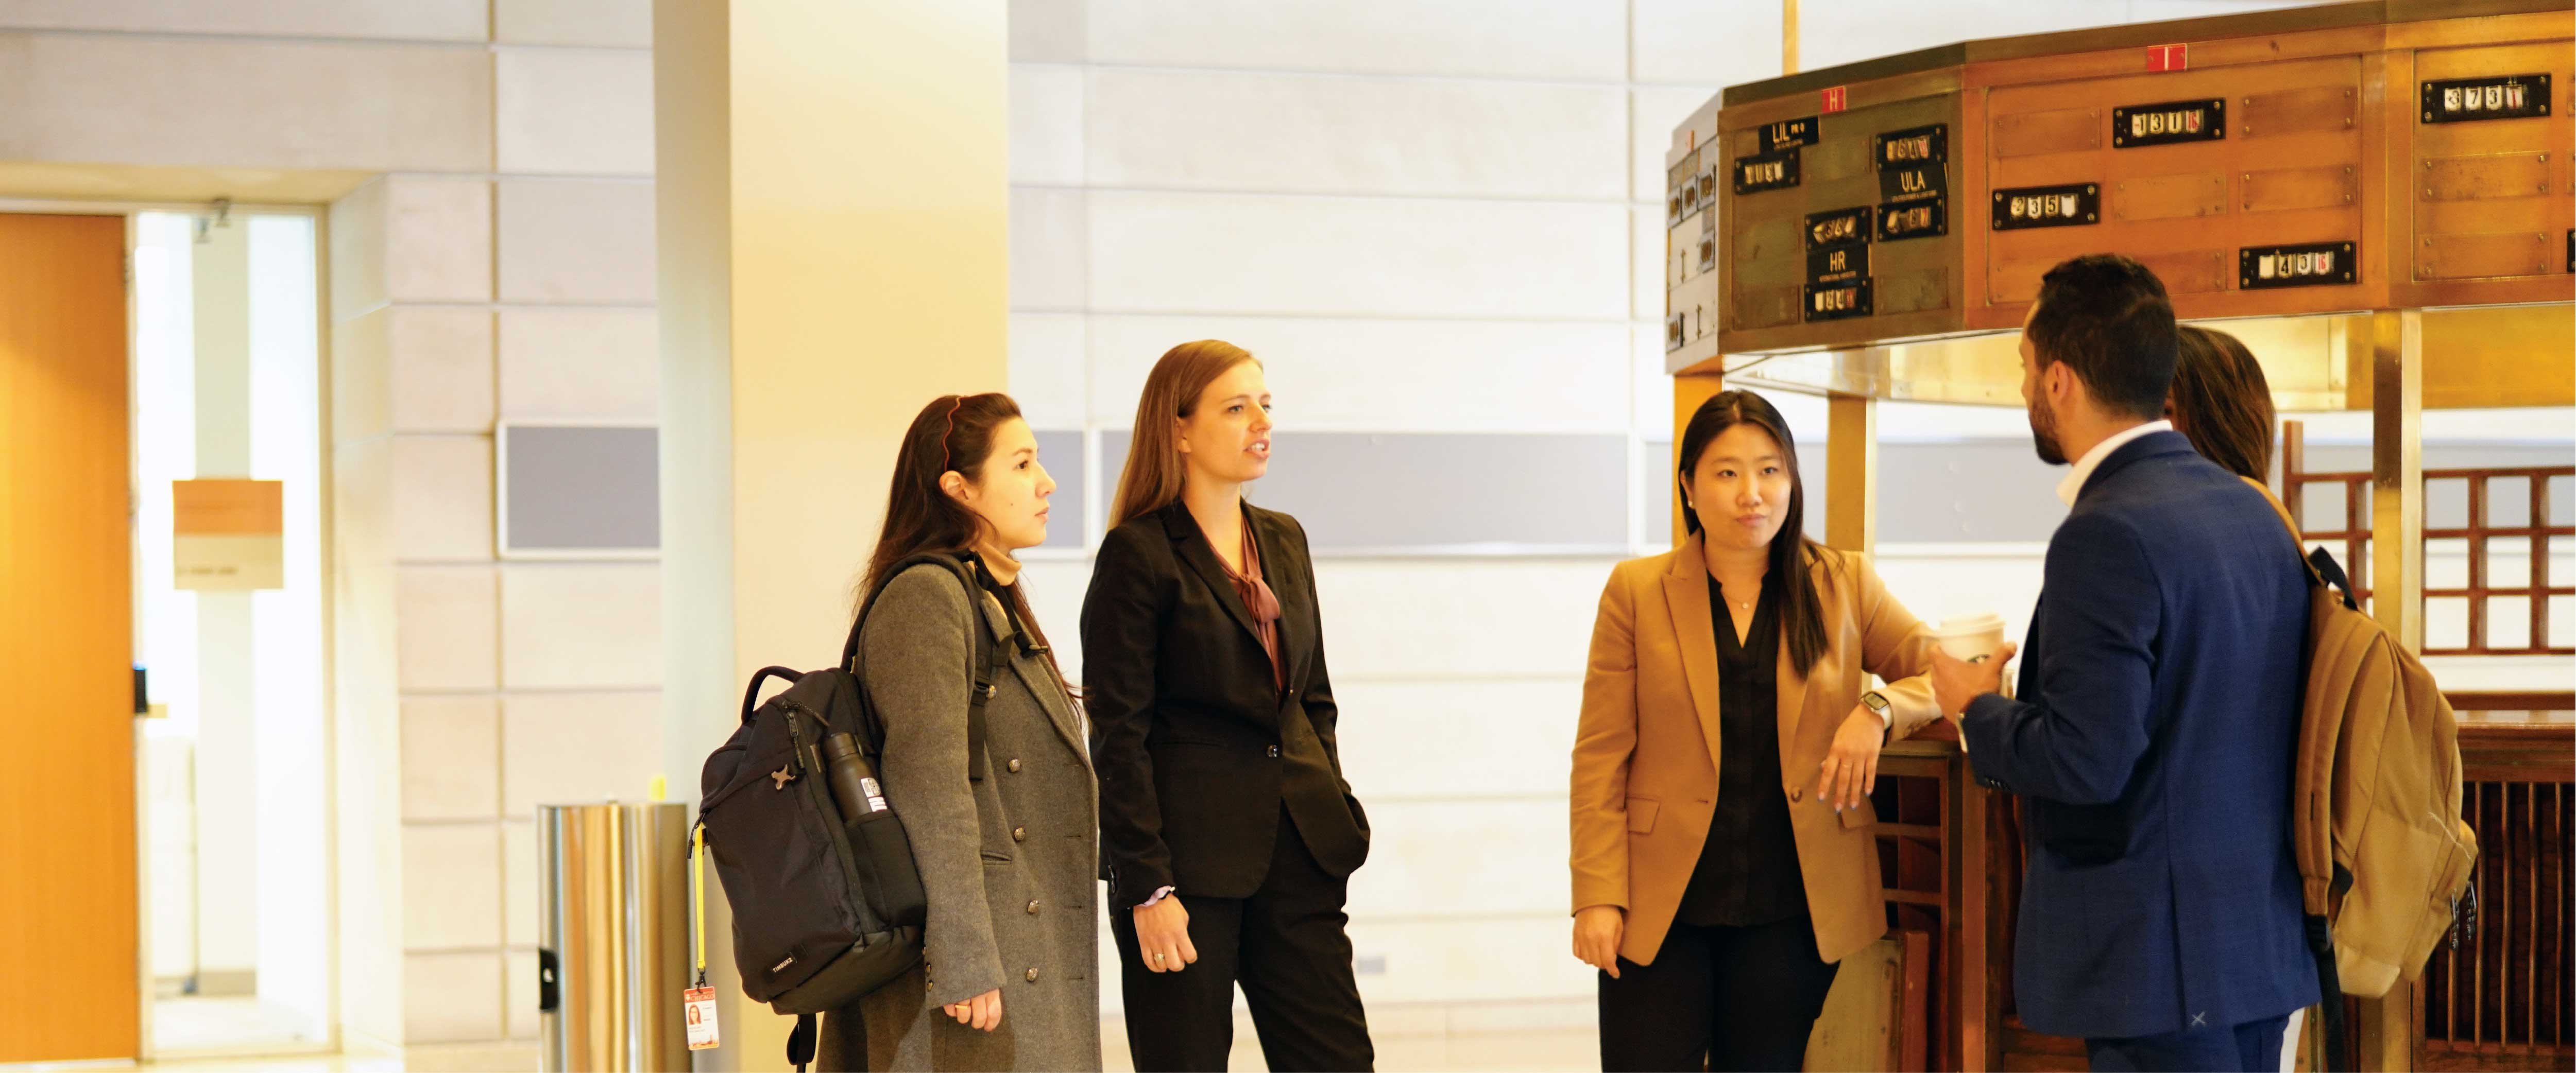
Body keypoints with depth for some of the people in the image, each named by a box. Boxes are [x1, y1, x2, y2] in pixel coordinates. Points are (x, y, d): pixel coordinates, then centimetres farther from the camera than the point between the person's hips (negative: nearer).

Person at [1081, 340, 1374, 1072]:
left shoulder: (1284, 541, 14)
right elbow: (1118, 735, -10)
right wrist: (1147, 889, -14)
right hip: (1187, 858, -6)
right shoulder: (1139, 553, -7)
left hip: (1295, 850, 6)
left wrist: (1334, 817, 11)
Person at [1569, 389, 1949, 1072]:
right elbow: (1601, 758, 1)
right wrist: (1598, 896, -7)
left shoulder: (1845, 586, 7)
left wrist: (1879, 708, -16)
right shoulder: (1636, 593, 3)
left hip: (1791, 911, 1)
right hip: (1661, 908, -1)